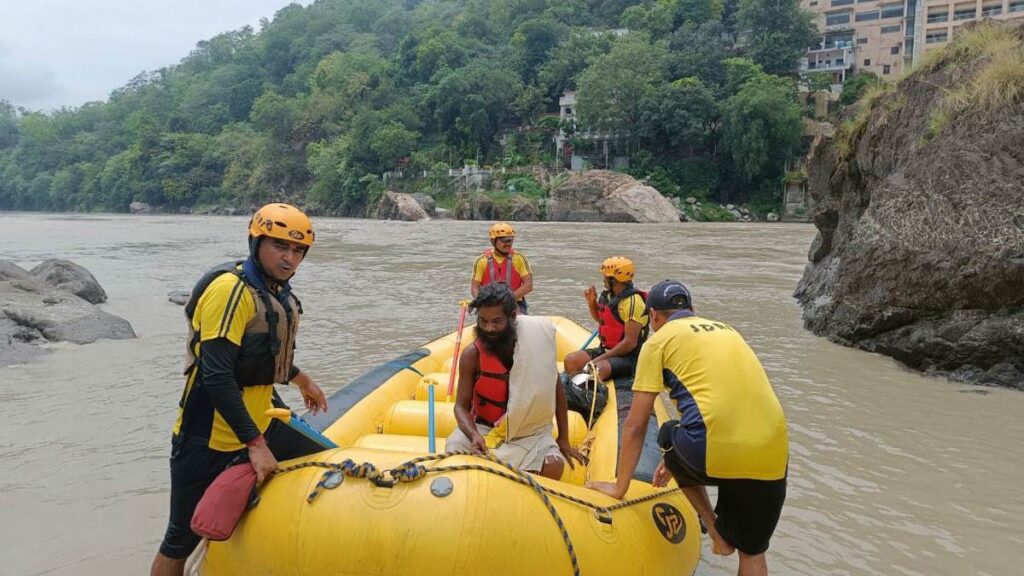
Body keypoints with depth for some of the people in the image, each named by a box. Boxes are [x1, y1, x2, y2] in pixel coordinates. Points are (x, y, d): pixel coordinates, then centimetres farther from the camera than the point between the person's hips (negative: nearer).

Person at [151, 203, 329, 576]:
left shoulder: (278, 291, 6)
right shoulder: (231, 289, -21)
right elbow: (216, 377, -27)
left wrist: (302, 381, 36)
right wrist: (255, 443, -26)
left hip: (261, 421, 9)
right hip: (210, 439, -8)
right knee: (182, 540, 2)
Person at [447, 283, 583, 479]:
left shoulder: (536, 342, -11)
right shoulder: (472, 355, -13)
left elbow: (556, 390, 1)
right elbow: (462, 406, -9)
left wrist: (563, 438, 3)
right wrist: (474, 435, -30)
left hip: (529, 431, 0)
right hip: (484, 428, 0)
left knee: (553, 466, -26)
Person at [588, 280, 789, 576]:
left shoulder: (659, 340, 8)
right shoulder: (726, 330, 25)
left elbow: (635, 425, 6)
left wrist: (619, 486, 17)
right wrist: (680, 458, 44)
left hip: (716, 453, -5)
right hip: (773, 456, 5)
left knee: (669, 437, 28)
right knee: (752, 551, 24)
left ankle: (715, 530, 22)